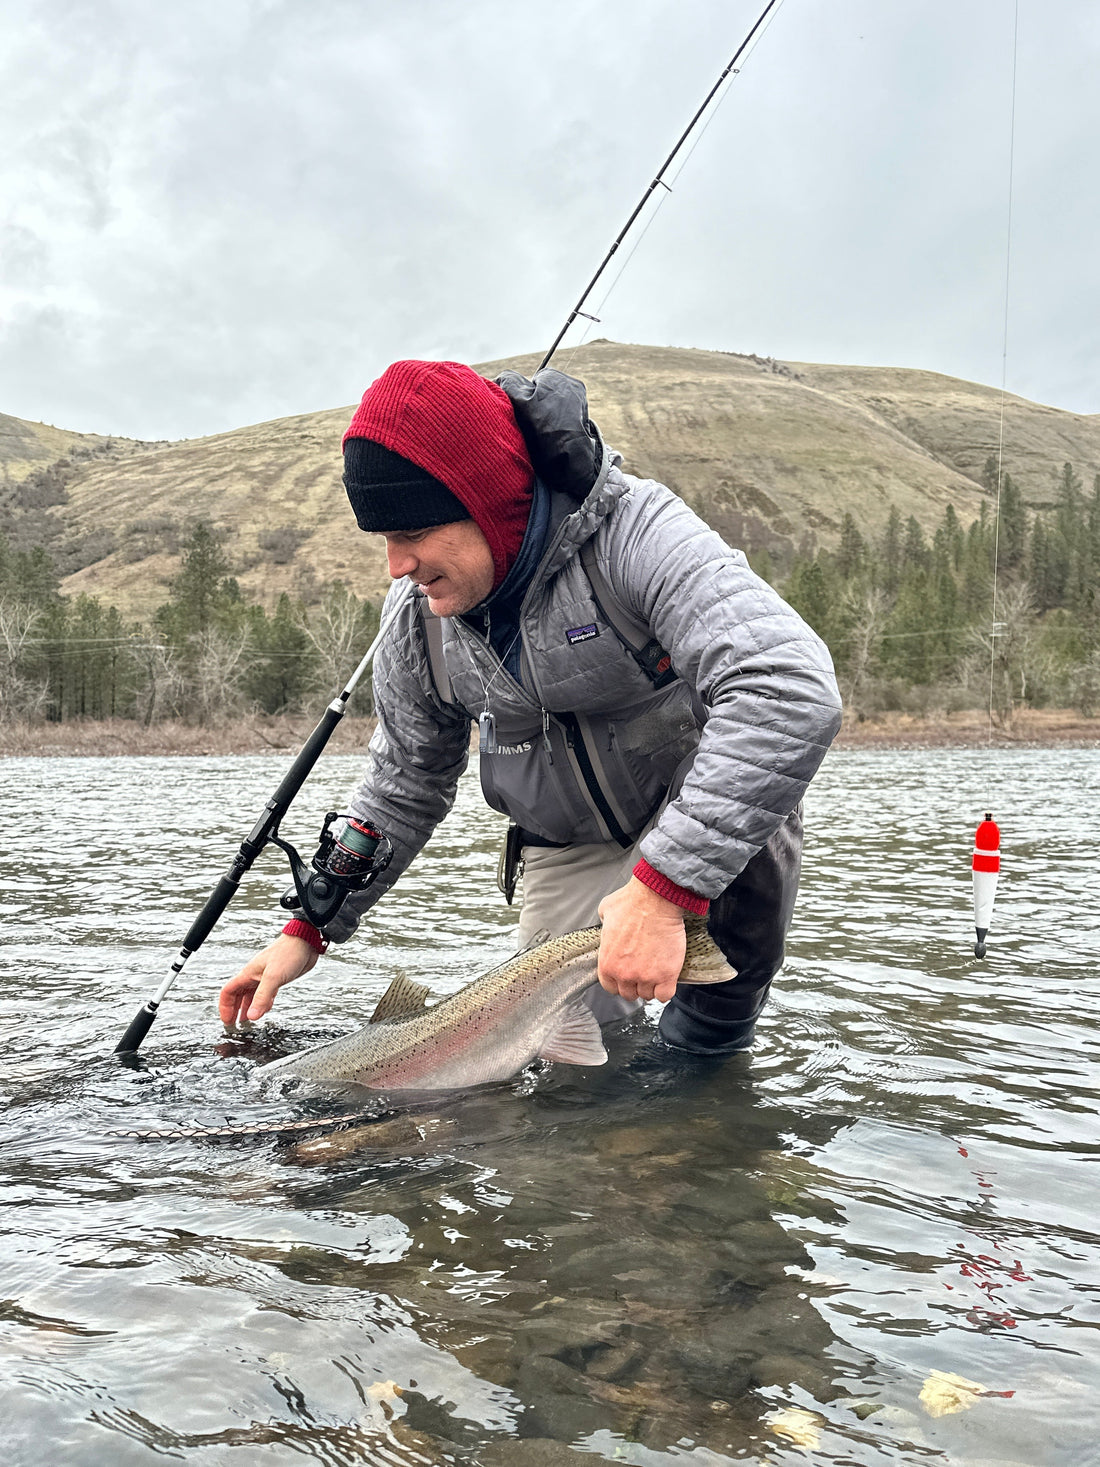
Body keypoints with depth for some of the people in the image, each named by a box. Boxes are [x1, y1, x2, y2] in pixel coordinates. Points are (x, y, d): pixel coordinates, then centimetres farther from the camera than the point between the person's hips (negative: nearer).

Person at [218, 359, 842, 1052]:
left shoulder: (637, 531, -29)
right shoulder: (418, 617, -10)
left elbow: (795, 690, -44)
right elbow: (404, 787, 5)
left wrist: (661, 888, -48)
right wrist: (311, 928, 0)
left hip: (709, 806, -4)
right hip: (572, 853, 4)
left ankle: (727, 997, -8)